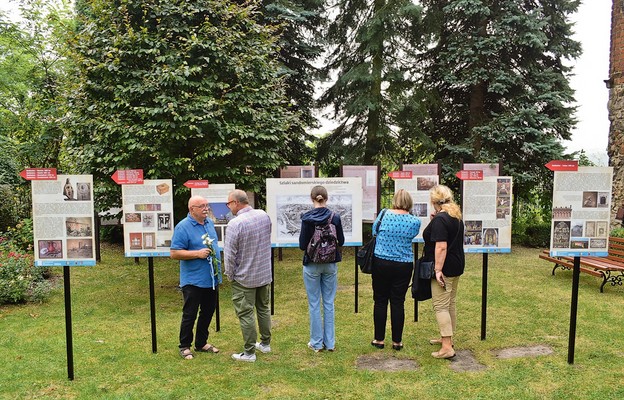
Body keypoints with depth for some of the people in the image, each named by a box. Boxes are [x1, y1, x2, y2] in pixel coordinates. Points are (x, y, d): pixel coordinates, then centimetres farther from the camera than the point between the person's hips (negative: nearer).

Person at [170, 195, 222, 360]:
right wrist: (198, 254, -22)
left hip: (211, 279, 7)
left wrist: (218, 268, 15)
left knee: (208, 312, 16)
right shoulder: (183, 227, -14)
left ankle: (202, 343, 32)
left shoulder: (209, 223, 8)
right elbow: (174, 253, -16)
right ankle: (184, 346, 20)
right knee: (190, 315, 4)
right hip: (193, 280, -7)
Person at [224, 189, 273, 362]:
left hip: (244, 278, -7)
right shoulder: (264, 215, -2)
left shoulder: (235, 224, -23)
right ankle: (265, 343, 33)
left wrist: (230, 274, -3)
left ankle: (249, 352, 13)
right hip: (265, 273, 7)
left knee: (246, 314, 4)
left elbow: (230, 254, -19)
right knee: (263, 308, 20)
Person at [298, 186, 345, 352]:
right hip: (330, 264, 2)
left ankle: (317, 343, 17)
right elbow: (341, 241, 1)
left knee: (314, 304, 8)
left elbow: (302, 245, -10)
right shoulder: (335, 217, -7)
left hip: (312, 265, -2)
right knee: (329, 303, 12)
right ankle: (330, 342, 20)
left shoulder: (307, 218, -13)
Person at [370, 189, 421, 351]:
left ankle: (379, 339, 18)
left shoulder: (384, 214, -6)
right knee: (398, 302, 9)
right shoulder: (414, 221, -6)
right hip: (403, 265, 0)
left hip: (381, 263, 0)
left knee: (380, 301, 10)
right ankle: (397, 341, 18)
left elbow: (374, 229, 10)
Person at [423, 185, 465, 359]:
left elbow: (441, 246, -25)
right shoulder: (456, 216, 10)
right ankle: (447, 338, 29)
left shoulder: (440, 219, -19)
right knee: (450, 304, 17)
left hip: (444, 268, -10)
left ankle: (447, 348, -5)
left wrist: (438, 269, -23)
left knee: (441, 306, -6)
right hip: (456, 267, 10)